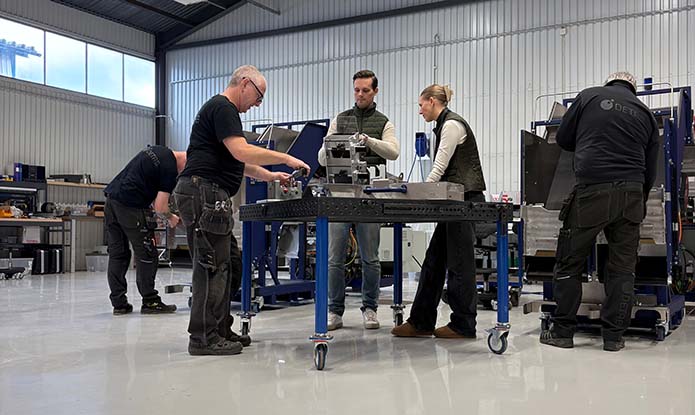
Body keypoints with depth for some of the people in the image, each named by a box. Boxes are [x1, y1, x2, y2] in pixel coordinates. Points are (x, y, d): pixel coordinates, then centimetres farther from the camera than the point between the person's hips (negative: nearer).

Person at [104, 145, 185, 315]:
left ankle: (118, 303, 15)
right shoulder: (170, 169, -10)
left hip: (112, 198, 9)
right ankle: (150, 302, 9)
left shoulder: (157, 150, 16)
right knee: (147, 256, 3)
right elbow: (160, 207, -10)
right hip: (131, 207, -9)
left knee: (117, 254, 11)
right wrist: (171, 218, 10)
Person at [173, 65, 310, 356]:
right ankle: (203, 338, -3)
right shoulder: (222, 107, -8)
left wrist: (270, 176, 20)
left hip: (210, 196, 11)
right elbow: (241, 151, -21)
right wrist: (286, 158, -13)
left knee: (228, 264, 12)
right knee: (212, 265, -8)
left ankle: (220, 330, 18)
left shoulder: (222, 109, 26)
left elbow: (236, 162, 29)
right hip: (203, 192, -11)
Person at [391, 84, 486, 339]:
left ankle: (464, 325, 7)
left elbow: (439, 167, -15)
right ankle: (421, 321, 14)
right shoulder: (445, 125, 19)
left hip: (464, 199, -10)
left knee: (459, 263, -3)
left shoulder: (452, 124, -11)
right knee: (434, 260, 9)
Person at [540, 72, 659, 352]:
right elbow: (650, 171, 17)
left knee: (569, 263, 5)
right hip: (631, 195, 3)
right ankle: (613, 336, 11)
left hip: (592, 191, -3)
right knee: (622, 266, 9)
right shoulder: (645, 113, 17)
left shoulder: (589, 96, 8)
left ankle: (562, 332, 9)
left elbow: (563, 139, 14)